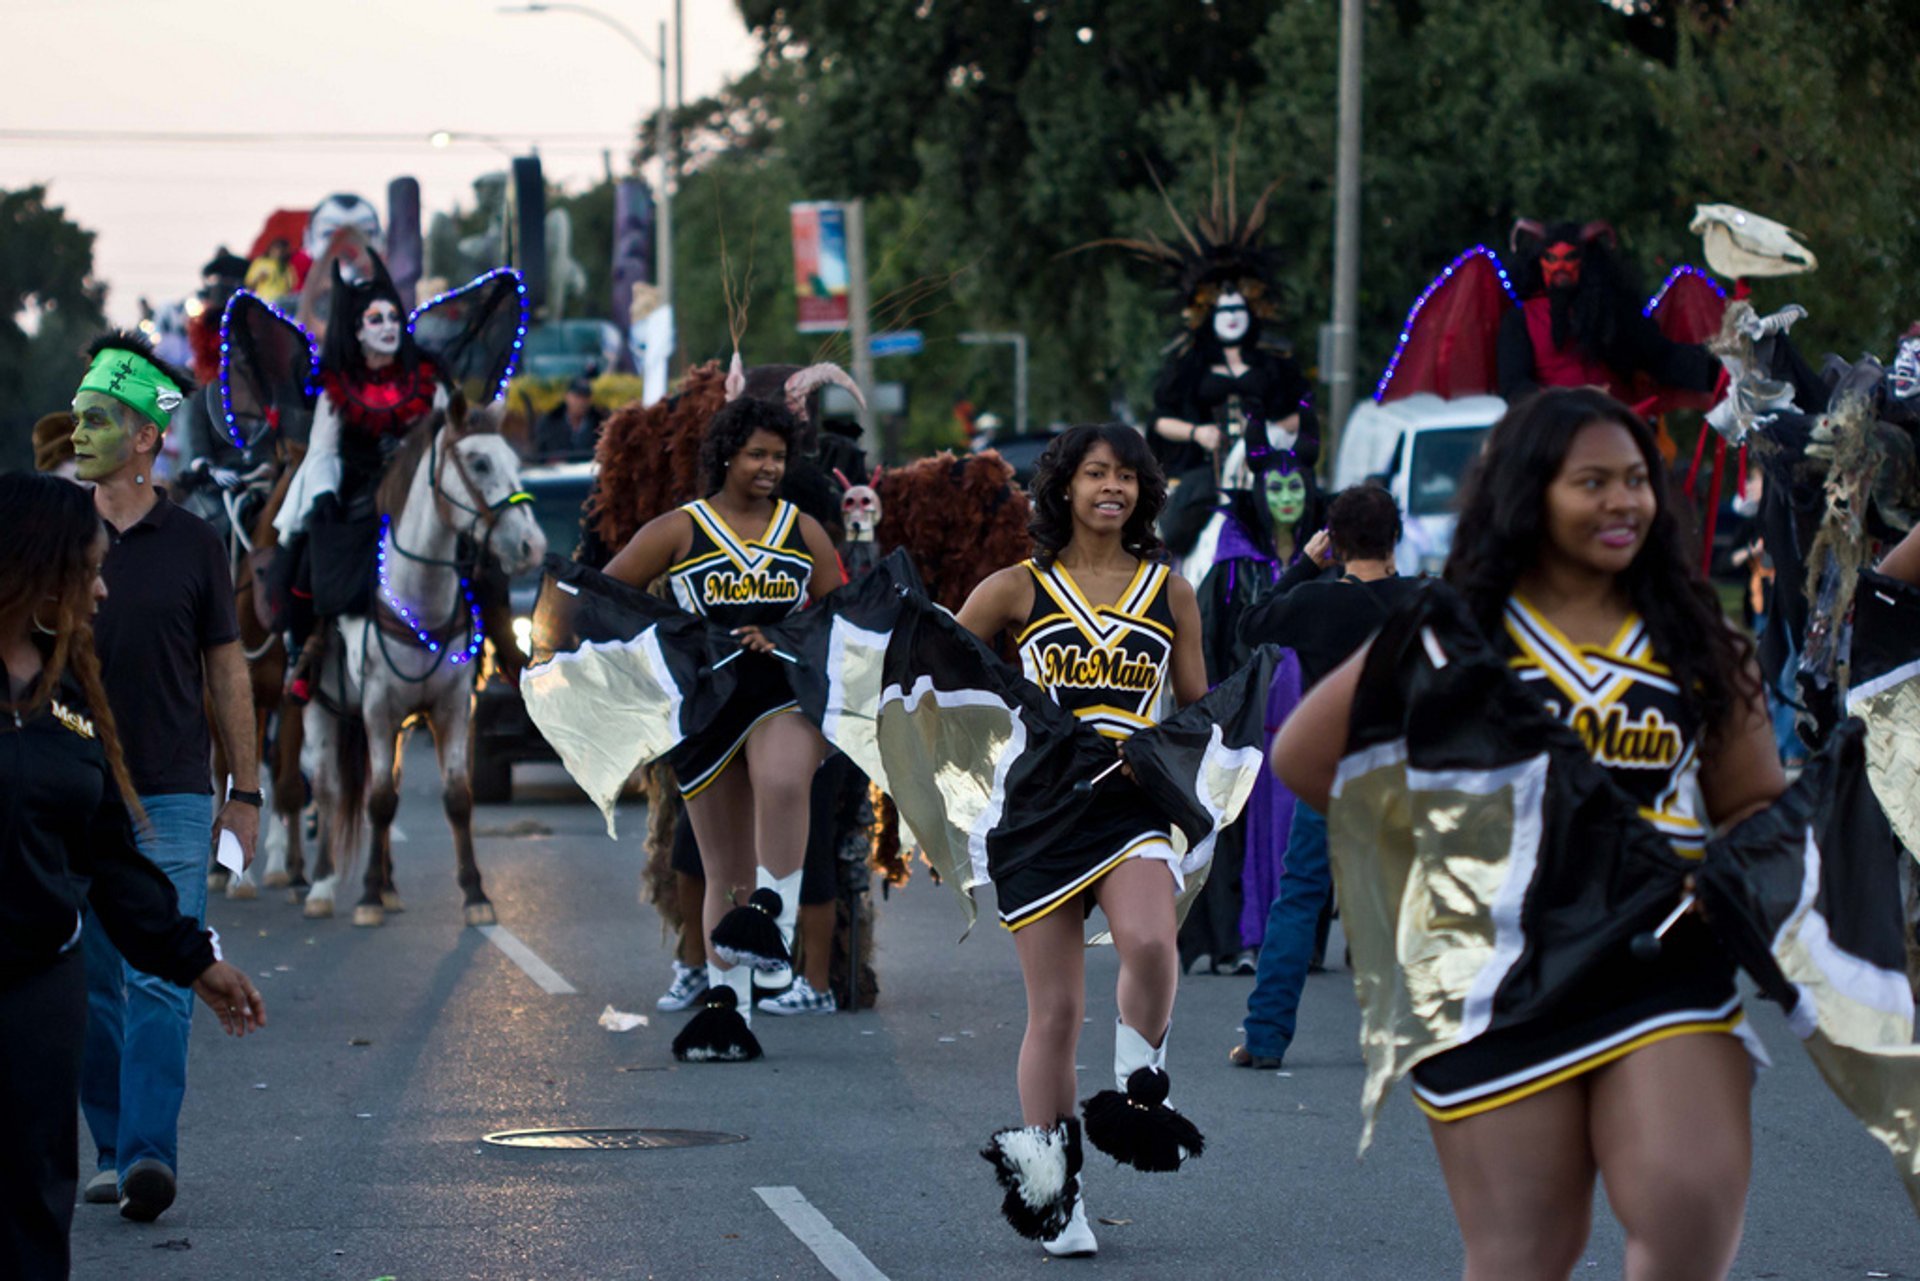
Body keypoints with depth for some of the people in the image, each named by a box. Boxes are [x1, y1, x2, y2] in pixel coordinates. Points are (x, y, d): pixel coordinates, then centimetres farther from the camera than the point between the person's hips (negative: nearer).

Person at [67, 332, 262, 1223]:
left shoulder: (192, 545, 3)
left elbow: (226, 670, 8)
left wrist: (245, 790, 6)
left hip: (171, 797, -2)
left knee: (159, 983, -11)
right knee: (92, 987, 6)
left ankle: (151, 1155, -18)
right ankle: (114, 1151, 16)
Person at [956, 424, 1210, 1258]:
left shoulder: (1170, 593, 10)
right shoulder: (1018, 590, 4)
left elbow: (1199, 712, 18)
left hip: (1134, 807, 1)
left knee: (1149, 942, -30)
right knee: (1055, 1010, 0)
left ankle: (1139, 1081, -4)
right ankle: (1053, 1189, 12)